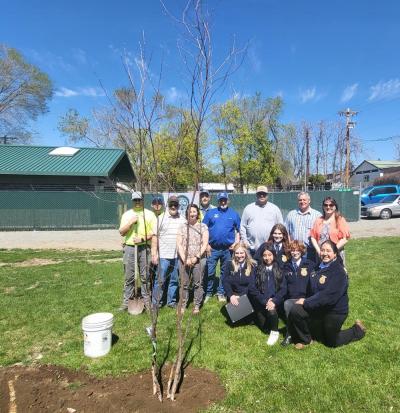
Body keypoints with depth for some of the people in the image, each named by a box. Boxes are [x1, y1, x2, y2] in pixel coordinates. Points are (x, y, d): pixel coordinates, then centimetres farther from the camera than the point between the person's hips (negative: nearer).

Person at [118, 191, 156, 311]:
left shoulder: (149, 214, 5)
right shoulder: (127, 214, 9)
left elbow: (154, 232, -1)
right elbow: (121, 232, 2)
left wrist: (142, 238, -12)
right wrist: (130, 222, -12)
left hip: (144, 248, -1)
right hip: (130, 248, 1)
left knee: (145, 276, 5)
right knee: (129, 276, 6)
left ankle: (147, 300, 17)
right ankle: (126, 301, 16)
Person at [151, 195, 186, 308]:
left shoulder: (183, 220, 8)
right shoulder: (161, 218, 0)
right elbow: (155, 236, -2)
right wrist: (154, 253, -7)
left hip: (178, 256, 3)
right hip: (163, 255, -3)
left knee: (175, 280, 12)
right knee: (160, 280, 2)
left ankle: (171, 301, 26)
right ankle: (156, 302, 16)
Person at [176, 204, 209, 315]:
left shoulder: (203, 226, 5)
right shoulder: (182, 227, 9)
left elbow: (205, 244, 0)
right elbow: (179, 244, 3)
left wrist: (196, 257, -9)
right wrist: (184, 259, -8)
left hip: (199, 259, -1)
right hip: (184, 260, 1)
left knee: (198, 283, 3)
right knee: (184, 284, 5)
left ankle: (197, 306, 16)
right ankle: (183, 305, 18)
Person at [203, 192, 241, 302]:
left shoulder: (234, 214, 8)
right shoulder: (210, 213, 4)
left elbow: (238, 230, 10)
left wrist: (236, 243, -2)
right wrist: (206, 244, -4)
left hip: (228, 249, 1)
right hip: (213, 248, -1)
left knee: (225, 272, 12)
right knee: (210, 272, 1)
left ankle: (221, 293, 25)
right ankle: (208, 293, 16)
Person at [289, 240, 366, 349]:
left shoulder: (339, 272, -22)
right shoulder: (319, 267, 1)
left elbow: (329, 296, -30)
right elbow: (312, 288, 10)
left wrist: (306, 302, -26)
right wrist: (305, 300, -6)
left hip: (335, 311, -6)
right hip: (318, 308, 6)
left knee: (332, 342, 13)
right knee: (295, 311, -17)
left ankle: (358, 330, 36)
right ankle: (305, 339, 7)